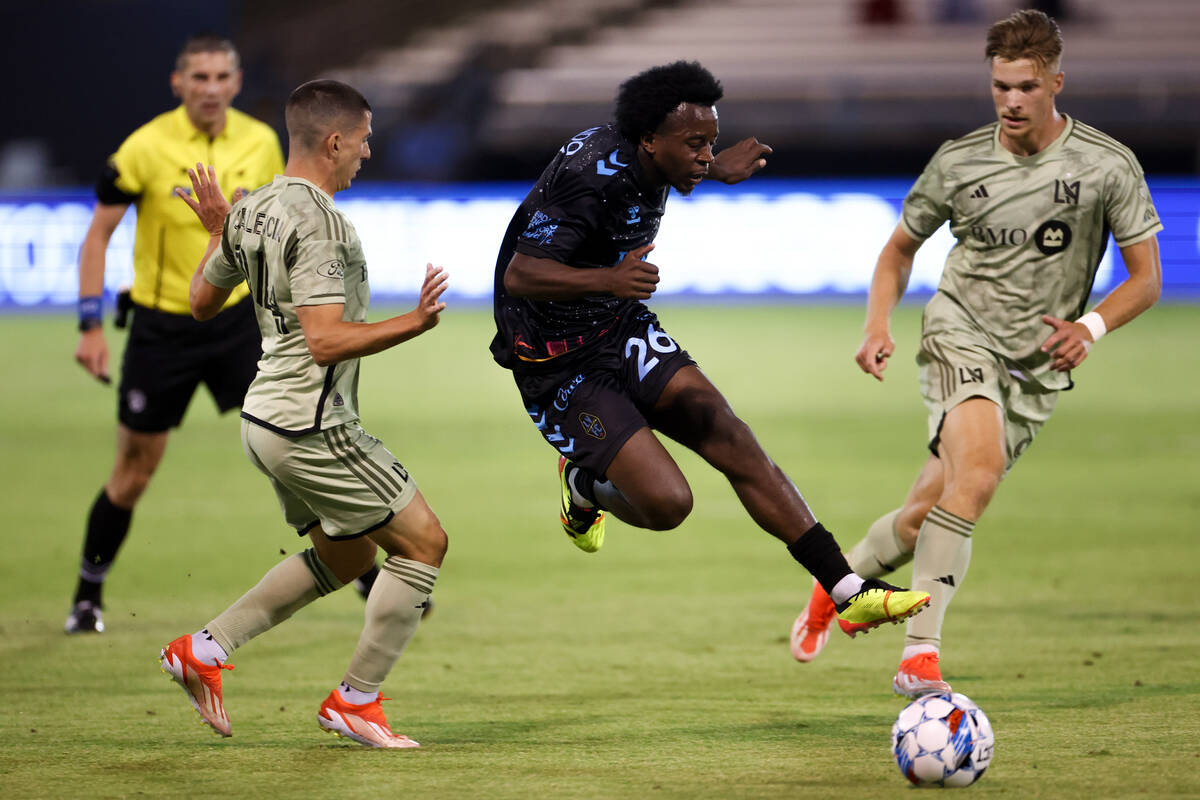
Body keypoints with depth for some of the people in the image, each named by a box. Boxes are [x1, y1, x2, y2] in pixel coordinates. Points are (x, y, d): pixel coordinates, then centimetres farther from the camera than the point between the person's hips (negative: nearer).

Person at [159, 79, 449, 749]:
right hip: (312, 427, -10)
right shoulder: (319, 222, -20)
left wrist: (217, 232, 34)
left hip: (266, 418, 10)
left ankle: (206, 649, 18)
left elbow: (202, 301, 21)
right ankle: (356, 701, 4)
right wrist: (413, 324, -25)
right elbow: (326, 340, -26)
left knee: (347, 555, 22)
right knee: (424, 542, -1)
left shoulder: (252, 210, 8)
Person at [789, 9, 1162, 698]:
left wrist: (1091, 326, -18)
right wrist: (878, 327, -2)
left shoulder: (1109, 167, -4)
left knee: (928, 514, 0)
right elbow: (901, 249, 15)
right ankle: (921, 655, -29)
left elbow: (1147, 278, 1)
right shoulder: (959, 163, 0)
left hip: (1037, 369, 2)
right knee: (978, 471, -29)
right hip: (962, 334, -2)